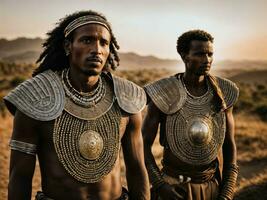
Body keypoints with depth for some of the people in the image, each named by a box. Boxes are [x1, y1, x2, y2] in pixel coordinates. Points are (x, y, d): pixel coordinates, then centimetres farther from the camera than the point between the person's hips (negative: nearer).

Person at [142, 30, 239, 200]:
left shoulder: (222, 93, -7)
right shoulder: (164, 94, -17)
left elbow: (229, 145, 1)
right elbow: (144, 145, -9)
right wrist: (159, 185, -17)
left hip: (213, 186, 3)